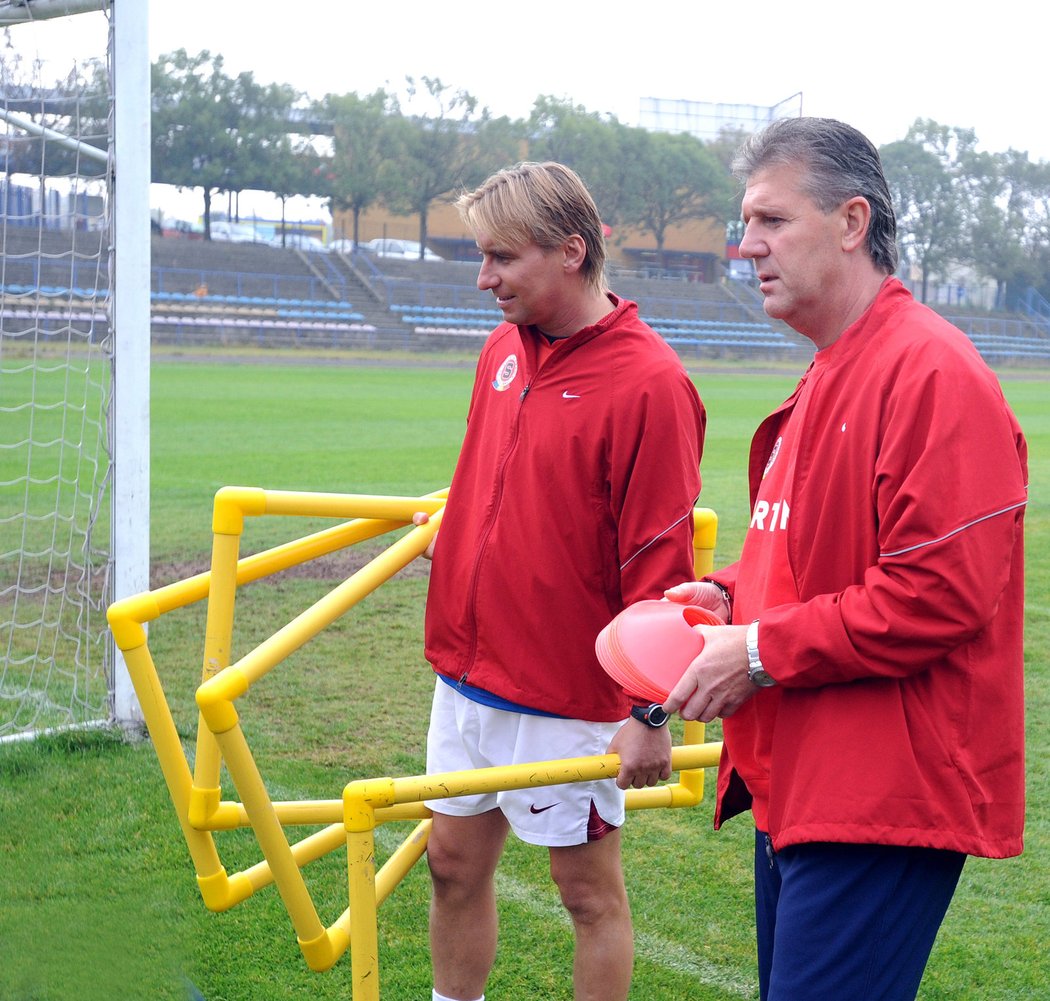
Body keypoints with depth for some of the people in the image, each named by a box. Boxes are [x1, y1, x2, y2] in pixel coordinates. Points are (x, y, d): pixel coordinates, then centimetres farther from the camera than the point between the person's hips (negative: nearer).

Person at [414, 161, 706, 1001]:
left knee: (588, 887, 7)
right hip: (467, 675, 8)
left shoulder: (648, 383, -17)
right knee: (454, 862, 16)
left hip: (567, 699, -7)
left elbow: (659, 562, -18)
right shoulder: (503, 351, 6)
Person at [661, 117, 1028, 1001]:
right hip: (797, 786, 10)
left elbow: (941, 593, -23)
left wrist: (763, 651, -16)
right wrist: (731, 595, 7)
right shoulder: (830, 376, 17)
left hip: (882, 801, -10)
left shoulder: (931, 372, -16)